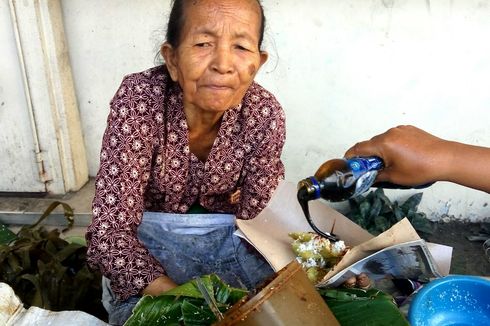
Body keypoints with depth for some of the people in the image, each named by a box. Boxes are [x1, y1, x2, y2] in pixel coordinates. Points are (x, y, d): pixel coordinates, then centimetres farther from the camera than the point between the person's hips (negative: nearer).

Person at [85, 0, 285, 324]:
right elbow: (111, 226, -25)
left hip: (225, 230, 2)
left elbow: (259, 217, -8)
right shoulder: (139, 99, -25)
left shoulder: (265, 112, -19)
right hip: (151, 232, -2)